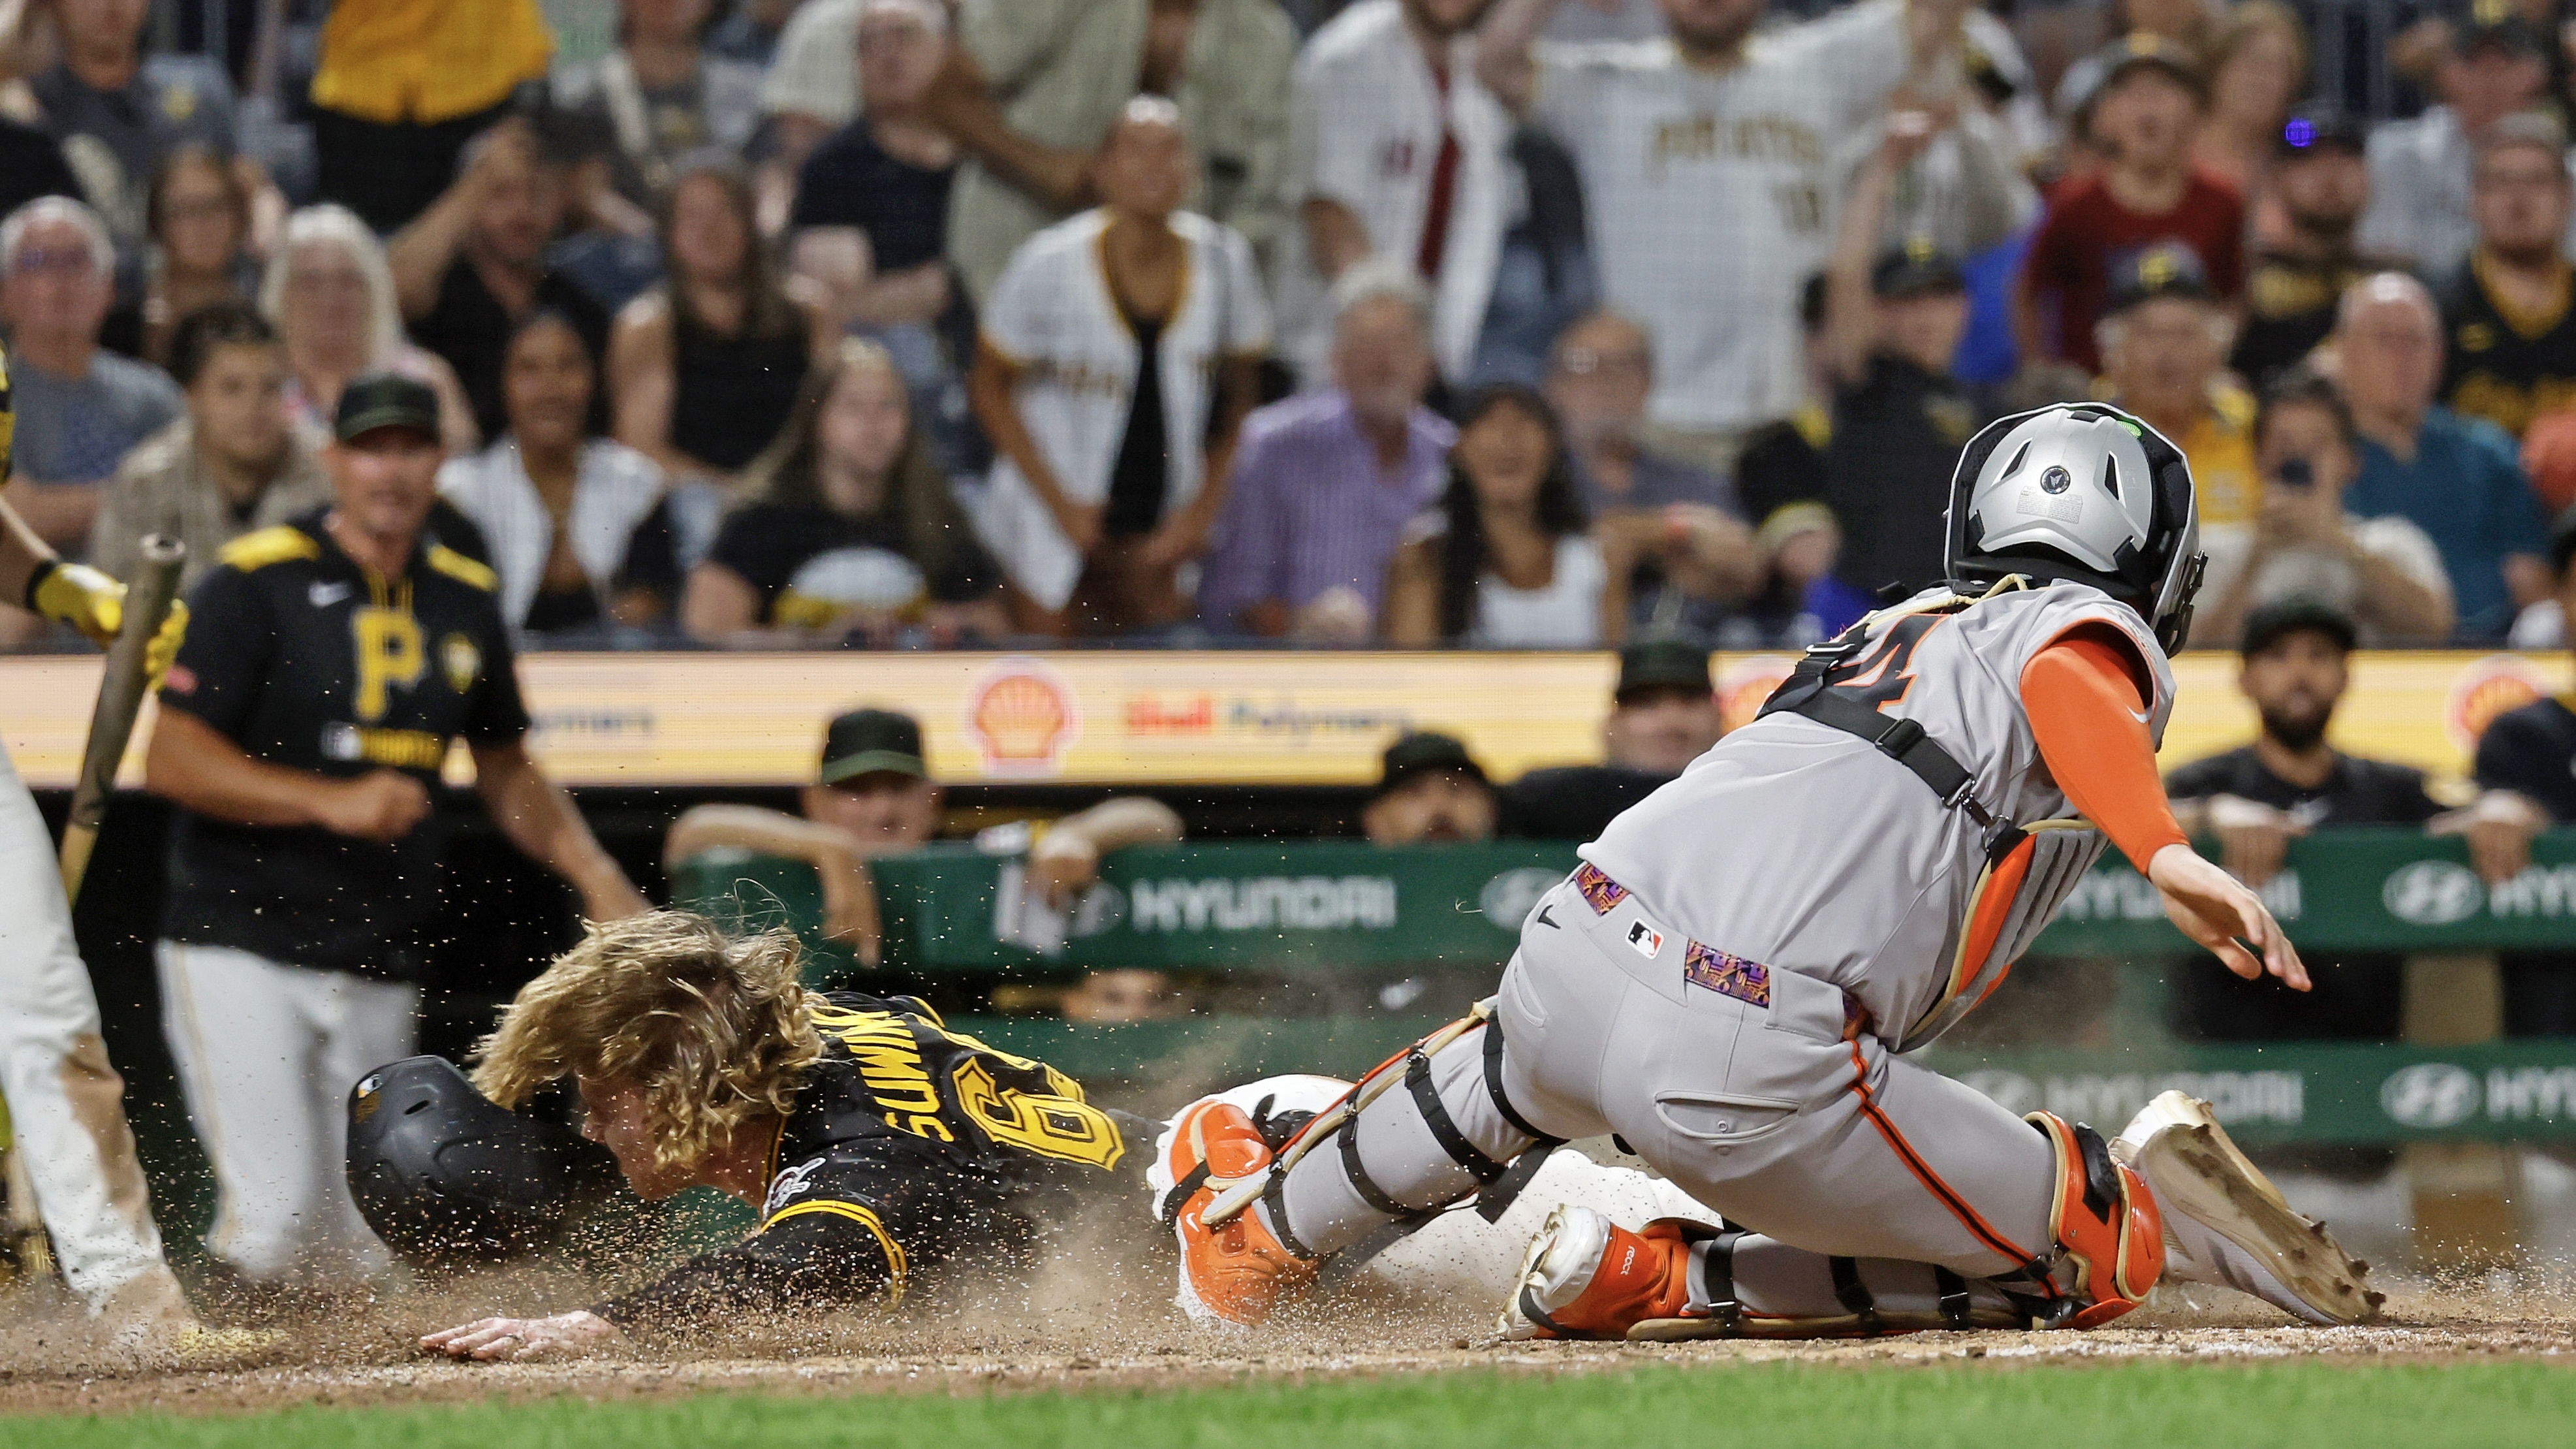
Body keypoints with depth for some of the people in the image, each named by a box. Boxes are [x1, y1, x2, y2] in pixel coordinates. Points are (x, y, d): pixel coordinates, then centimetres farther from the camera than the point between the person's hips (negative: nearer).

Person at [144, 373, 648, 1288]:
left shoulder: (463, 602, 11)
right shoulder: (256, 585, -7)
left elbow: (507, 769, 24)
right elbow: (170, 760, -13)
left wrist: (595, 874, 10)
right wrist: (331, 802, -22)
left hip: (379, 971, 6)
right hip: (239, 954, -6)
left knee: (356, 1258, 3)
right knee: (276, 1224, -18)